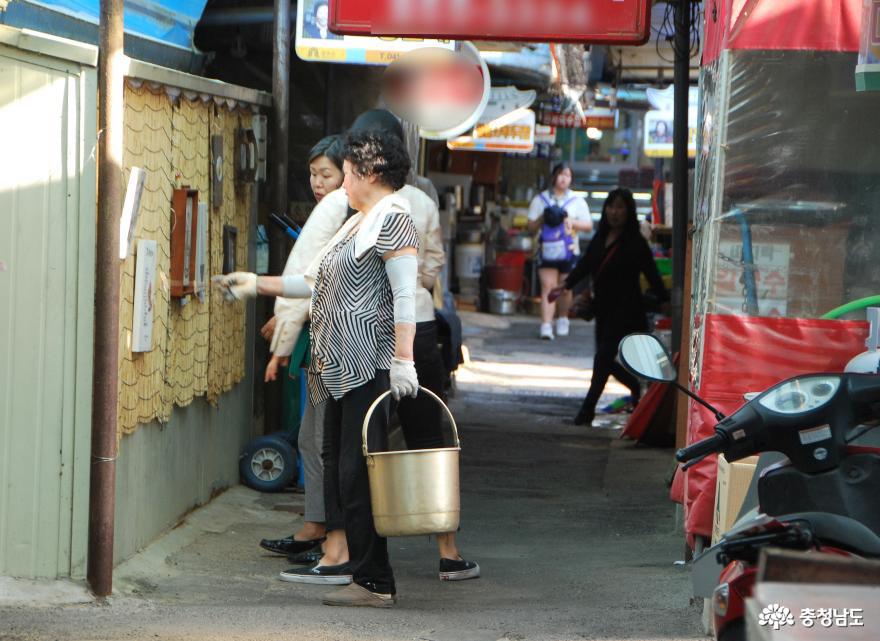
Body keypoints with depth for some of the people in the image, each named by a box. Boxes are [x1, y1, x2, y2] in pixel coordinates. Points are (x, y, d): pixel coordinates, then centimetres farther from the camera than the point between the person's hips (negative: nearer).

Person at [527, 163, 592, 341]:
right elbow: (531, 227, 9)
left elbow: (589, 226, 6)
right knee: (548, 287, -11)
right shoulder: (540, 200, 8)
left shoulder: (577, 201, 7)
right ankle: (546, 326, -18)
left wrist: (572, 222, -10)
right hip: (547, 251, -1)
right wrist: (542, 219, -10)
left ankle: (562, 319, 32)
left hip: (568, 252, 1)